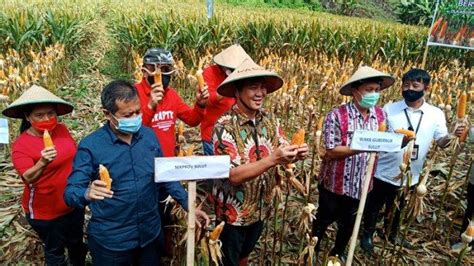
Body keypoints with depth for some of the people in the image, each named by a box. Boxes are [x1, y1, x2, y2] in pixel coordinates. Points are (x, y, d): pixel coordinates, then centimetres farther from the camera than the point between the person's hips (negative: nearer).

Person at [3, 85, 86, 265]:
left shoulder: (61, 129, -6)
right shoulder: (21, 145, -21)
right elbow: (28, 177, -33)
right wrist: (42, 163, -52)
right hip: (46, 211, -5)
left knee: (76, 242, 25)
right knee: (55, 250, 16)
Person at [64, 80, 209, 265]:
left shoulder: (149, 135, -4)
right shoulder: (90, 145, -15)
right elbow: (70, 193, -16)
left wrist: (188, 205, 1)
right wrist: (88, 194, -38)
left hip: (150, 232, 4)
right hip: (110, 240, -3)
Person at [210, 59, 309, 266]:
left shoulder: (269, 120, -5)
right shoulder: (225, 126, -25)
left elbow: (282, 152, -1)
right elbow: (233, 175, -30)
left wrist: (296, 154, -24)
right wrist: (273, 159, -39)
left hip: (260, 208, 6)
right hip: (233, 212, -5)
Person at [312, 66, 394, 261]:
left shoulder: (380, 115, -2)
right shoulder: (337, 115, -20)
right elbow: (331, 151, -25)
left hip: (360, 185, 5)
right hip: (334, 183, -4)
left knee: (349, 224, 24)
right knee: (323, 220, 18)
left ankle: (339, 252, 51)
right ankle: (312, 250, 45)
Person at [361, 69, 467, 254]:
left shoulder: (435, 114, -6)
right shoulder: (389, 109, -11)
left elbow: (441, 142, -6)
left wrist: (453, 136, -25)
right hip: (383, 172, -2)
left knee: (397, 208, 25)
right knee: (374, 206, 15)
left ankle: (391, 234, 49)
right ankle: (367, 235, 39)